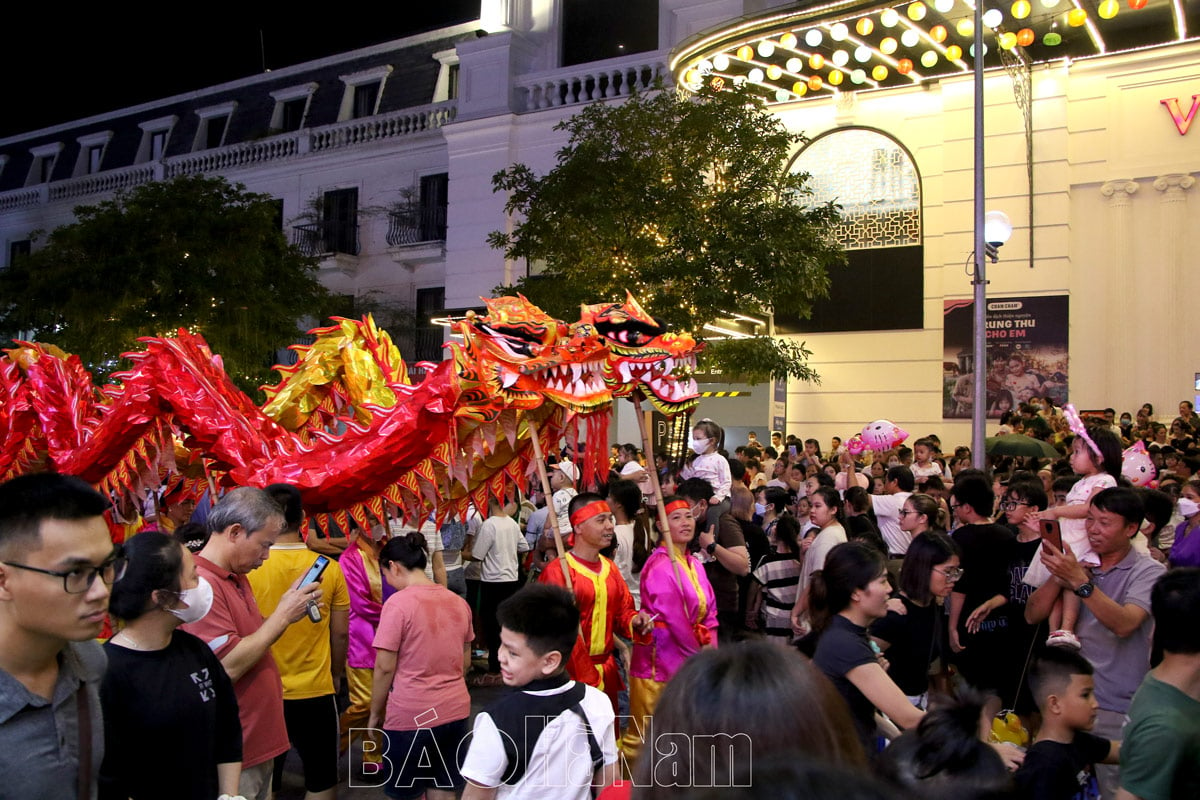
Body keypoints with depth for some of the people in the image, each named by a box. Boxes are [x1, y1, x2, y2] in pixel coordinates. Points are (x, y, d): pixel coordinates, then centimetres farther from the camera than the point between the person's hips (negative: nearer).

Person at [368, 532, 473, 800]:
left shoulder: (398, 603, -14)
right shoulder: (459, 602, 5)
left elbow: (385, 667, -12)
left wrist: (375, 714, 0)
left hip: (410, 715, -5)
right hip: (455, 710, 6)